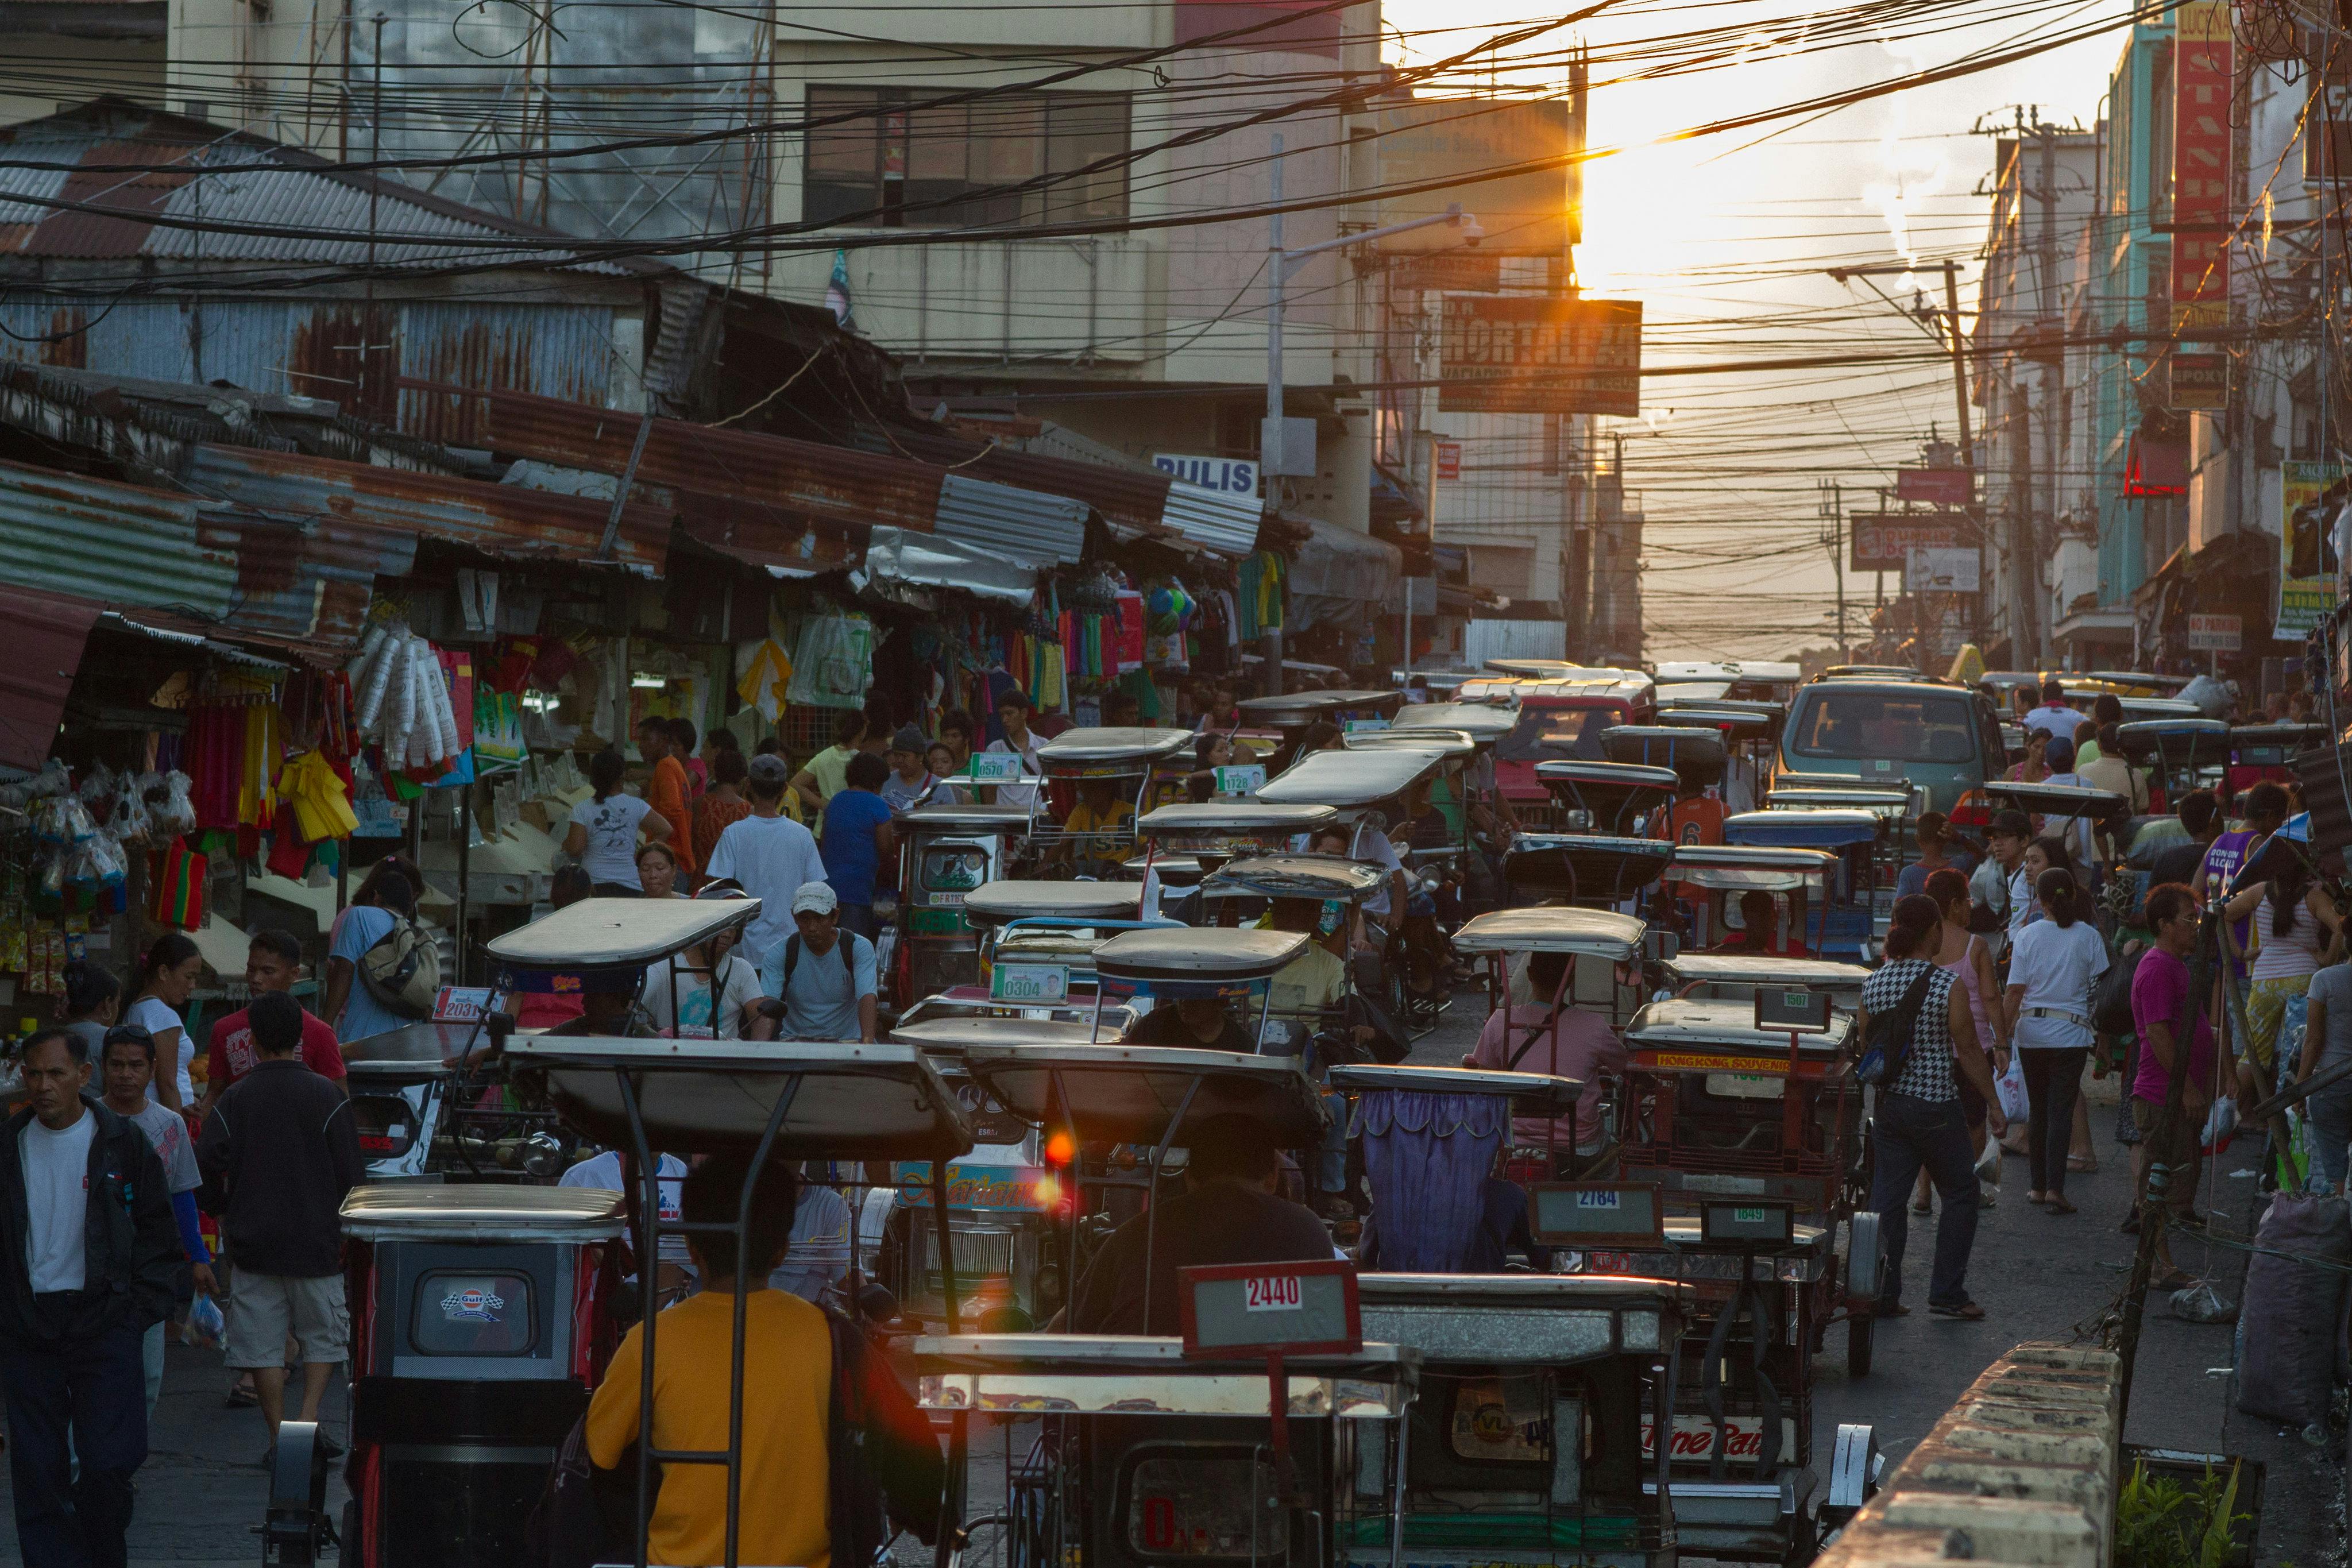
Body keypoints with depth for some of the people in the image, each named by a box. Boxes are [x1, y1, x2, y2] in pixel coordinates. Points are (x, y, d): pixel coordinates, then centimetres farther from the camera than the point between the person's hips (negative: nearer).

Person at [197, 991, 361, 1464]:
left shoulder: (236, 1100, -2)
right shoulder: (325, 1096, -5)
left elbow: (206, 1163, -7)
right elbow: (351, 1172, -5)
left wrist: (222, 1212, 11)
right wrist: (350, 1227, 8)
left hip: (252, 1242, 1)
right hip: (317, 1241, -1)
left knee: (263, 1345, 7)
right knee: (324, 1336, 13)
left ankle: (278, 1435, 5)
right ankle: (308, 1419, -2)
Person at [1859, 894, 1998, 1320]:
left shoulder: (1873, 985, 1)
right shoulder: (1948, 987, -13)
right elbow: (1969, 1052, -9)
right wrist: (1994, 1101, 0)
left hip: (1888, 1104, 5)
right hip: (1936, 1106, -5)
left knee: (1887, 1198, 8)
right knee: (1959, 1194, 10)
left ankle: (1882, 1294, 7)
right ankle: (1947, 1292, 9)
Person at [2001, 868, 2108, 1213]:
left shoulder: (2028, 935, -2)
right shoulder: (2089, 937, -2)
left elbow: (2015, 992, -4)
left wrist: (2004, 1033, 4)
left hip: (2031, 1033, 1)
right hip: (2071, 1034, -1)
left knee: (2038, 1109, 13)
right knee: (2061, 1110, -2)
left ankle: (2039, 1185, 17)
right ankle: (2055, 1188, -13)